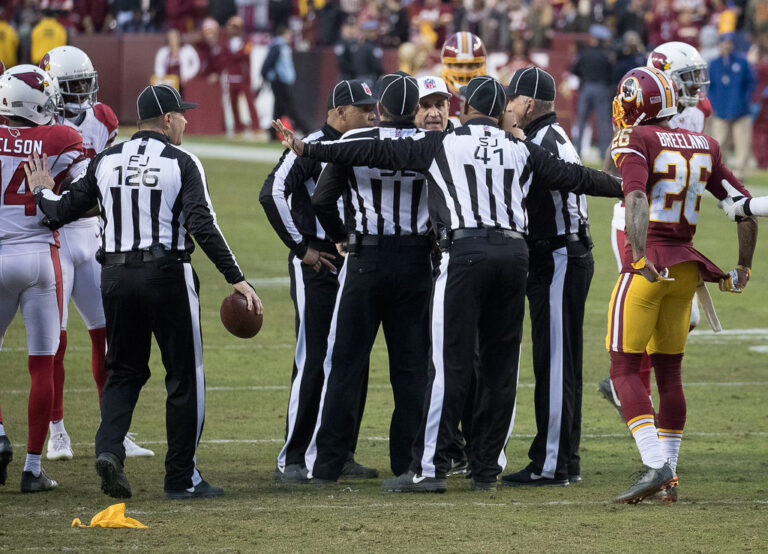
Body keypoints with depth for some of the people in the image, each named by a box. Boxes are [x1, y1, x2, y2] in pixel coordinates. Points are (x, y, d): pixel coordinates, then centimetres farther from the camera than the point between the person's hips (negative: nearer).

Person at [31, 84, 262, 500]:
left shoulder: (106, 161, 6)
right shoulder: (181, 163, -7)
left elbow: (63, 211, 10)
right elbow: (203, 227, -16)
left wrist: (42, 192, 32)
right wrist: (237, 280, -15)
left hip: (115, 277, 4)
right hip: (167, 277, -4)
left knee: (124, 371, 16)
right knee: (184, 375, 6)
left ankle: (109, 448, -8)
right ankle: (181, 477, 8)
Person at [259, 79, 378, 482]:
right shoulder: (312, 148, -11)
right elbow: (272, 195, -19)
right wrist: (301, 248, -15)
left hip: (354, 266, 8)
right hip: (317, 266, -8)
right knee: (313, 362, -9)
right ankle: (291, 459, -4)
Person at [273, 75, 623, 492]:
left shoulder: (442, 144, 6)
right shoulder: (522, 153, 15)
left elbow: (376, 153, 6)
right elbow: (574, 177, 24)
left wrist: (310, 151, 11)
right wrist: (625, 187, 40)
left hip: (466, 252, -4)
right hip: (515, 251, 4)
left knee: (449, 363, -5)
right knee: (500, 364, 8)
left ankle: (429, 468, -6)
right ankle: (487, 469, 12)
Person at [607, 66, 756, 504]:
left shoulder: (635, 142, -8)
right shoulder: (704, 147, 11)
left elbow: (636, 199, -25)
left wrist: (639, 256, -35)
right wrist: (743, 267, 22)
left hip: (647, 264, -6)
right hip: (686, 266, 6)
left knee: (625, 369, -3)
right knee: (669, 371, 14)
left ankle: (655, 464, -17)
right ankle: (669, 472, 16)